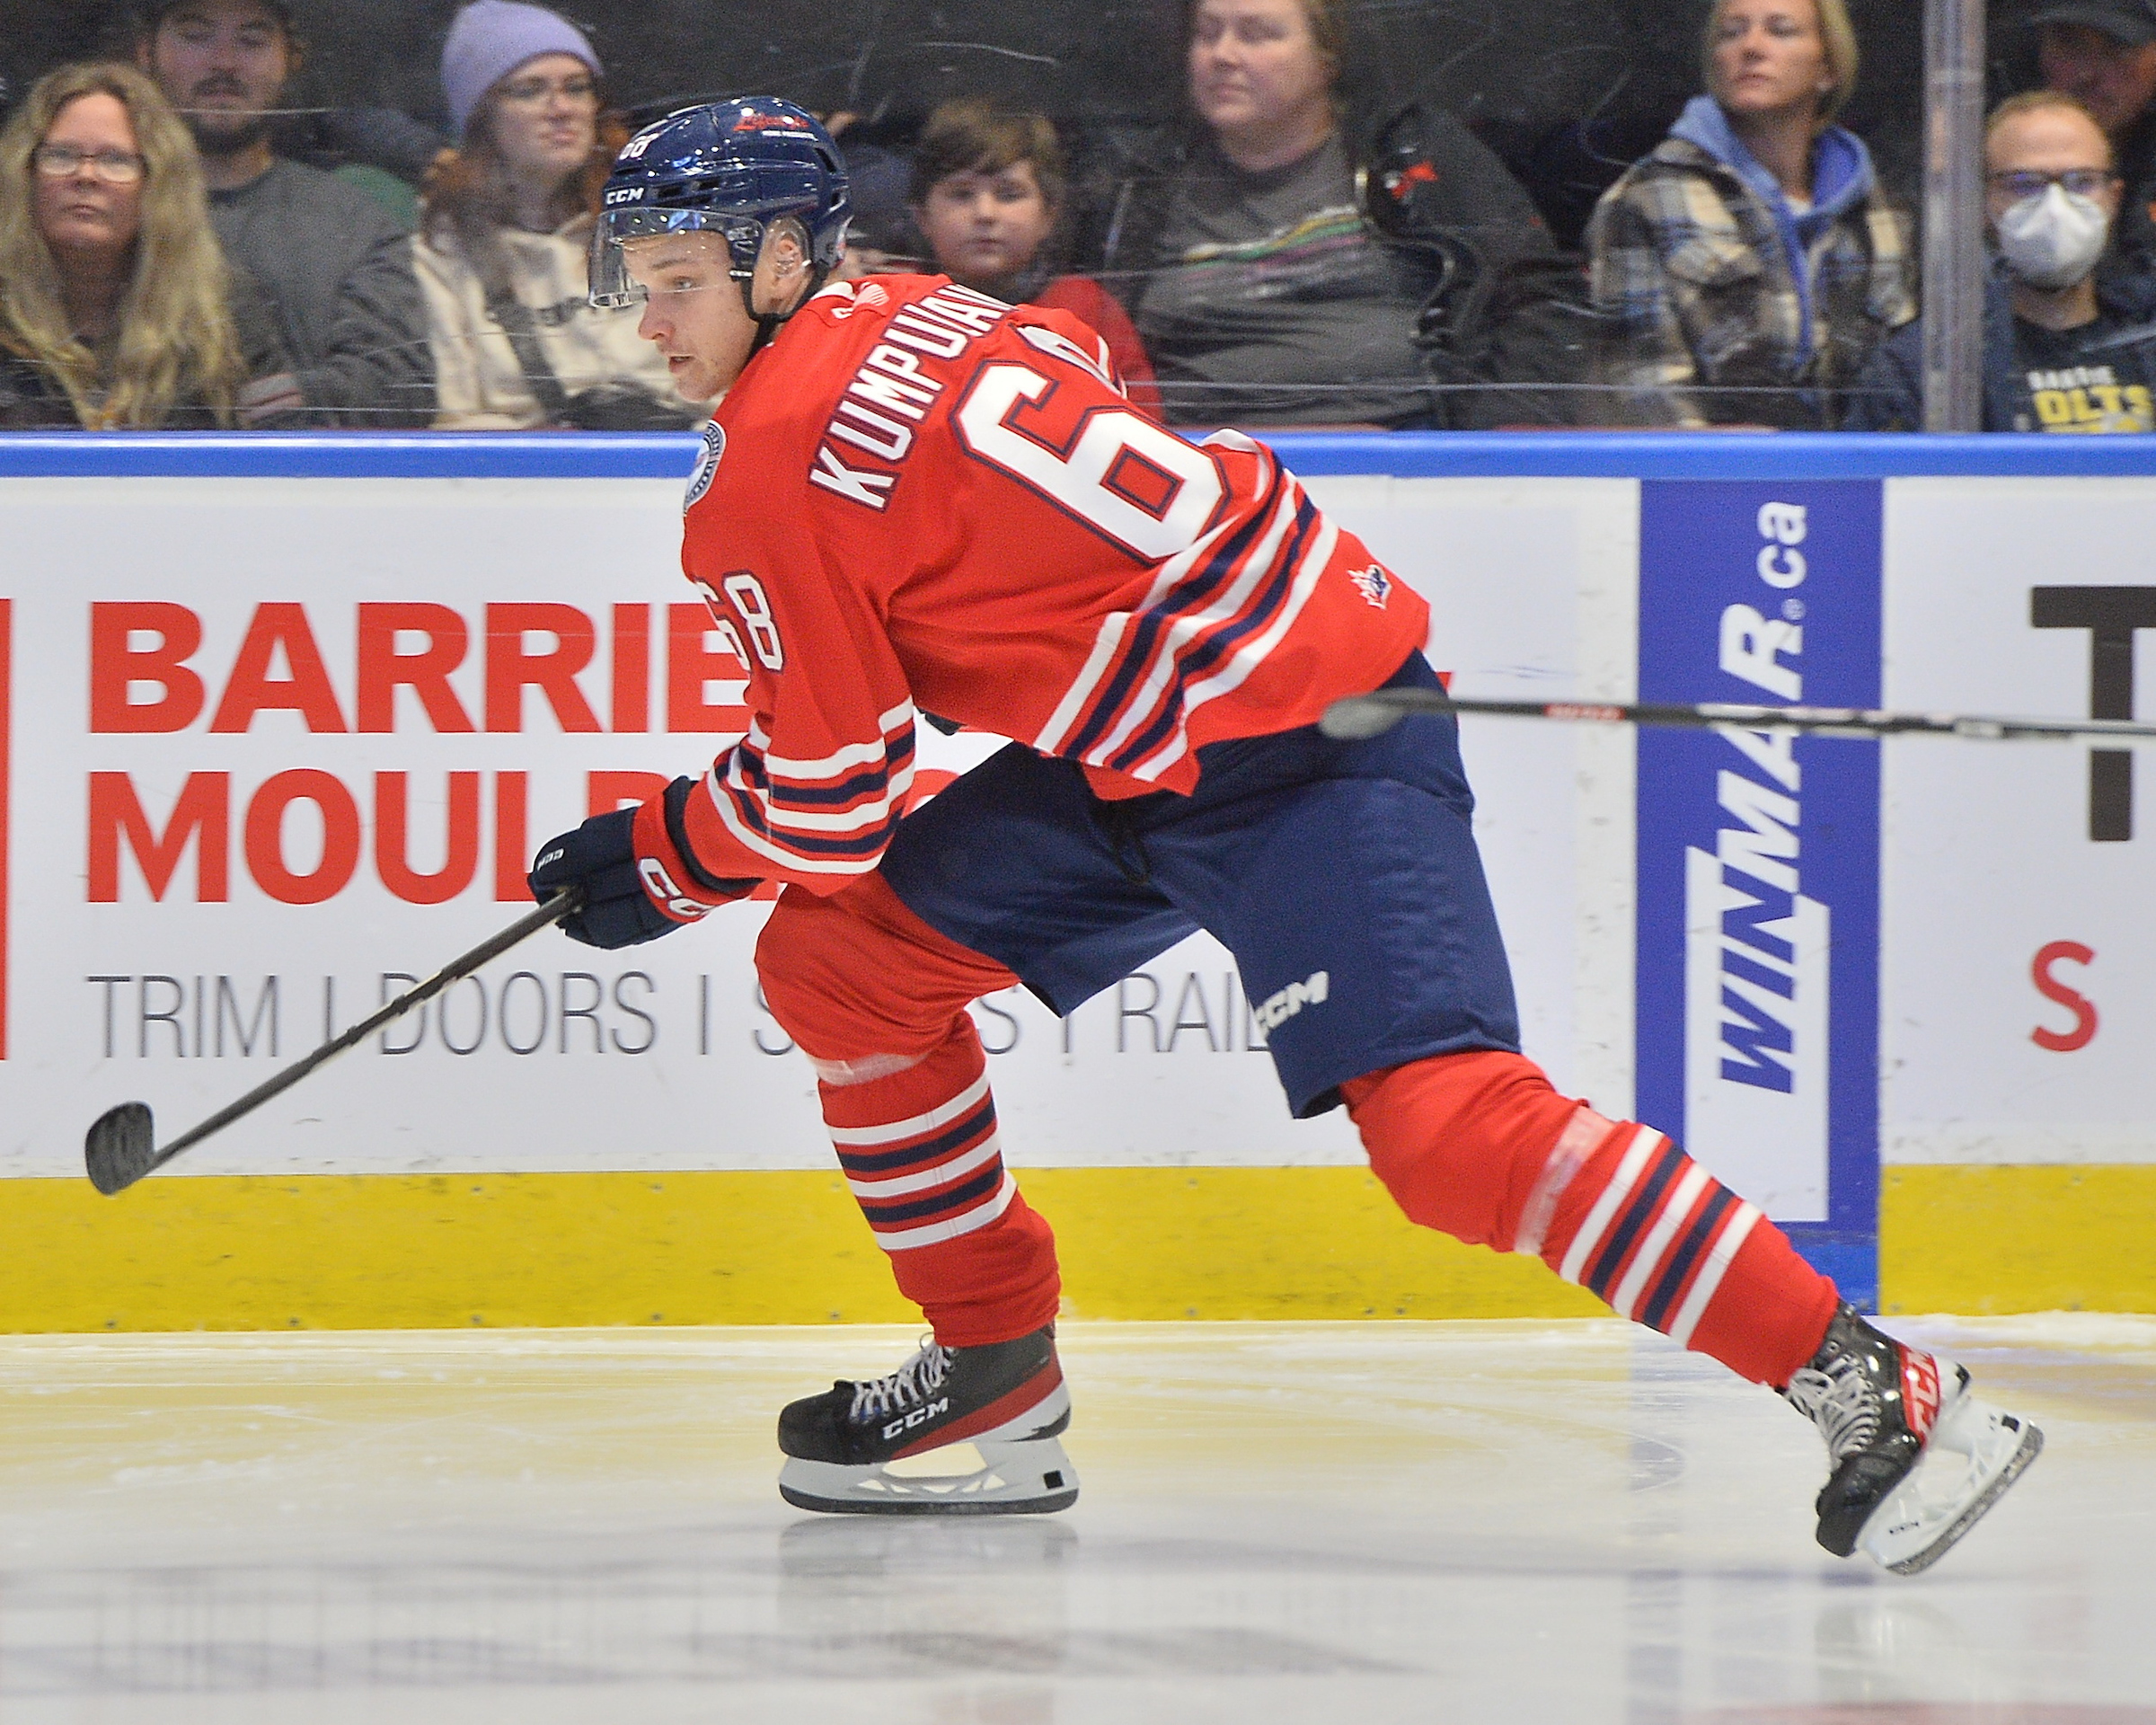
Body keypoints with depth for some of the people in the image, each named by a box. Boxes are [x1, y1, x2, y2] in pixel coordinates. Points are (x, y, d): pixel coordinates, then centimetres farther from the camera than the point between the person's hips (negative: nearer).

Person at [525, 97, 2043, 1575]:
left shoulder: (768, 476, -14)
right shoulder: (906, 317, 12)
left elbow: (830, 807, -11)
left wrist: (657, 862, 7)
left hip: (1310, 756, -11)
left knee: (1444, 1121, -24)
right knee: (838, 955, 10)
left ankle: (1871, 1392, -24)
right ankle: (996, 1375, 20)